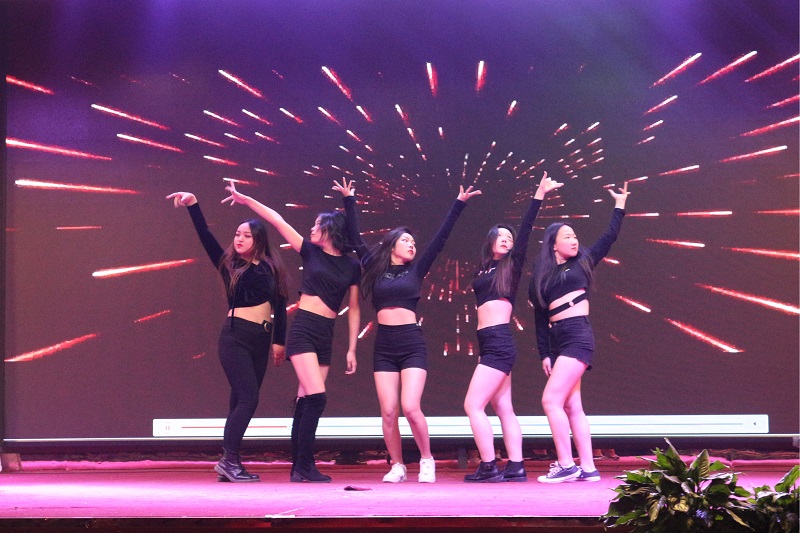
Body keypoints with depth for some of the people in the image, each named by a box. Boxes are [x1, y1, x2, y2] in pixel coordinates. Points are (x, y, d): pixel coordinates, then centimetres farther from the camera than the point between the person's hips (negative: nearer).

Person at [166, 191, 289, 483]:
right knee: (248, 398, -15)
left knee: (241, 401, 5)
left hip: (261, 340, 3)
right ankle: (229, 459, -11)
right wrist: (193, 204, -13)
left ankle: (230, 464, 8)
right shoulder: (229, 263, 4)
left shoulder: (271, 268, 9)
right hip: (235, 336, -3)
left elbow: (280, 306, 9)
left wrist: (279, 341, 6)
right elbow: (206, 237, -4)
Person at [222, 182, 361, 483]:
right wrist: (246, 200, 4)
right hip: (303, 330, -3)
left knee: (306, 401, 4)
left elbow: (354, 309, 10)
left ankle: (298, 468, 8)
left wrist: (351, 349, 8)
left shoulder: (352, 266, 8)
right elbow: (277, 221, 5)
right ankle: (305, 465, -12)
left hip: (326, 336, 3)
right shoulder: (310, 252, 5)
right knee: (316, 396, -15)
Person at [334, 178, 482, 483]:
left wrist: (458, 205, 4)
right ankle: (397, 466, 9)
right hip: (384, 347, 1)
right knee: (388, 412, -3)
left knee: (411, 408, -12)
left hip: (412, 345, -1)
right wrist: (349, 202, 7)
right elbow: (355, 239, 10)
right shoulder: (375, 268, 10)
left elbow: (440, 238, 6)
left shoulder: (415, 270, 9)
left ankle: (426, 460, 6)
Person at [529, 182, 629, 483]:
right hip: (557, 342, 5)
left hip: (578, 337, -5)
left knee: (551, 400, -15)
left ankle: (566, 465, -12)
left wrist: (620, 204, 9)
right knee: (571, 406, 3)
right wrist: (544, 354, 5)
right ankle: (587, 468, 5)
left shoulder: (582, 262, 10)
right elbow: (540, 319, 12)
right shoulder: (541, 277, 14)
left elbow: (610, 237, 11)